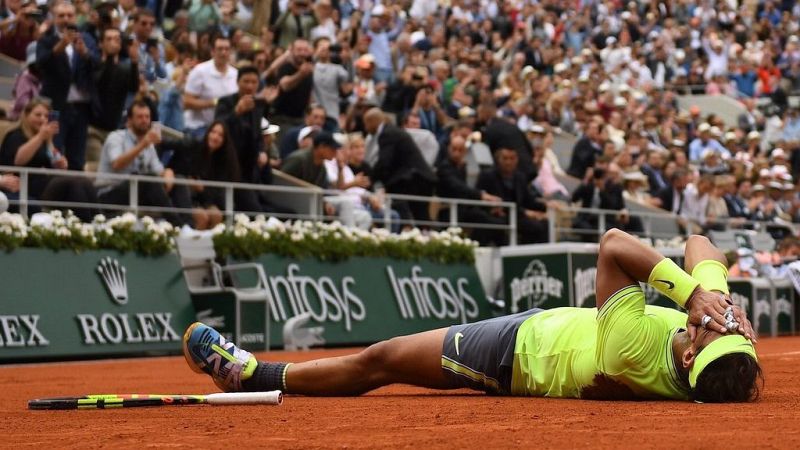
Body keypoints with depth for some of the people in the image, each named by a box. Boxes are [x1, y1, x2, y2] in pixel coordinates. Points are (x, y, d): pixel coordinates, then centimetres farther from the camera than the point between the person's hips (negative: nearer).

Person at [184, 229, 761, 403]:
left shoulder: (633, 352, -45)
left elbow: (614, 246, -40)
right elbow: (702, 245, -14)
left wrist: (692, 290, -43)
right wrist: (705, 289, -32)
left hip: (520, 349, -7)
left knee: (379, 361, 5)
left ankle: (250, 373, 22)